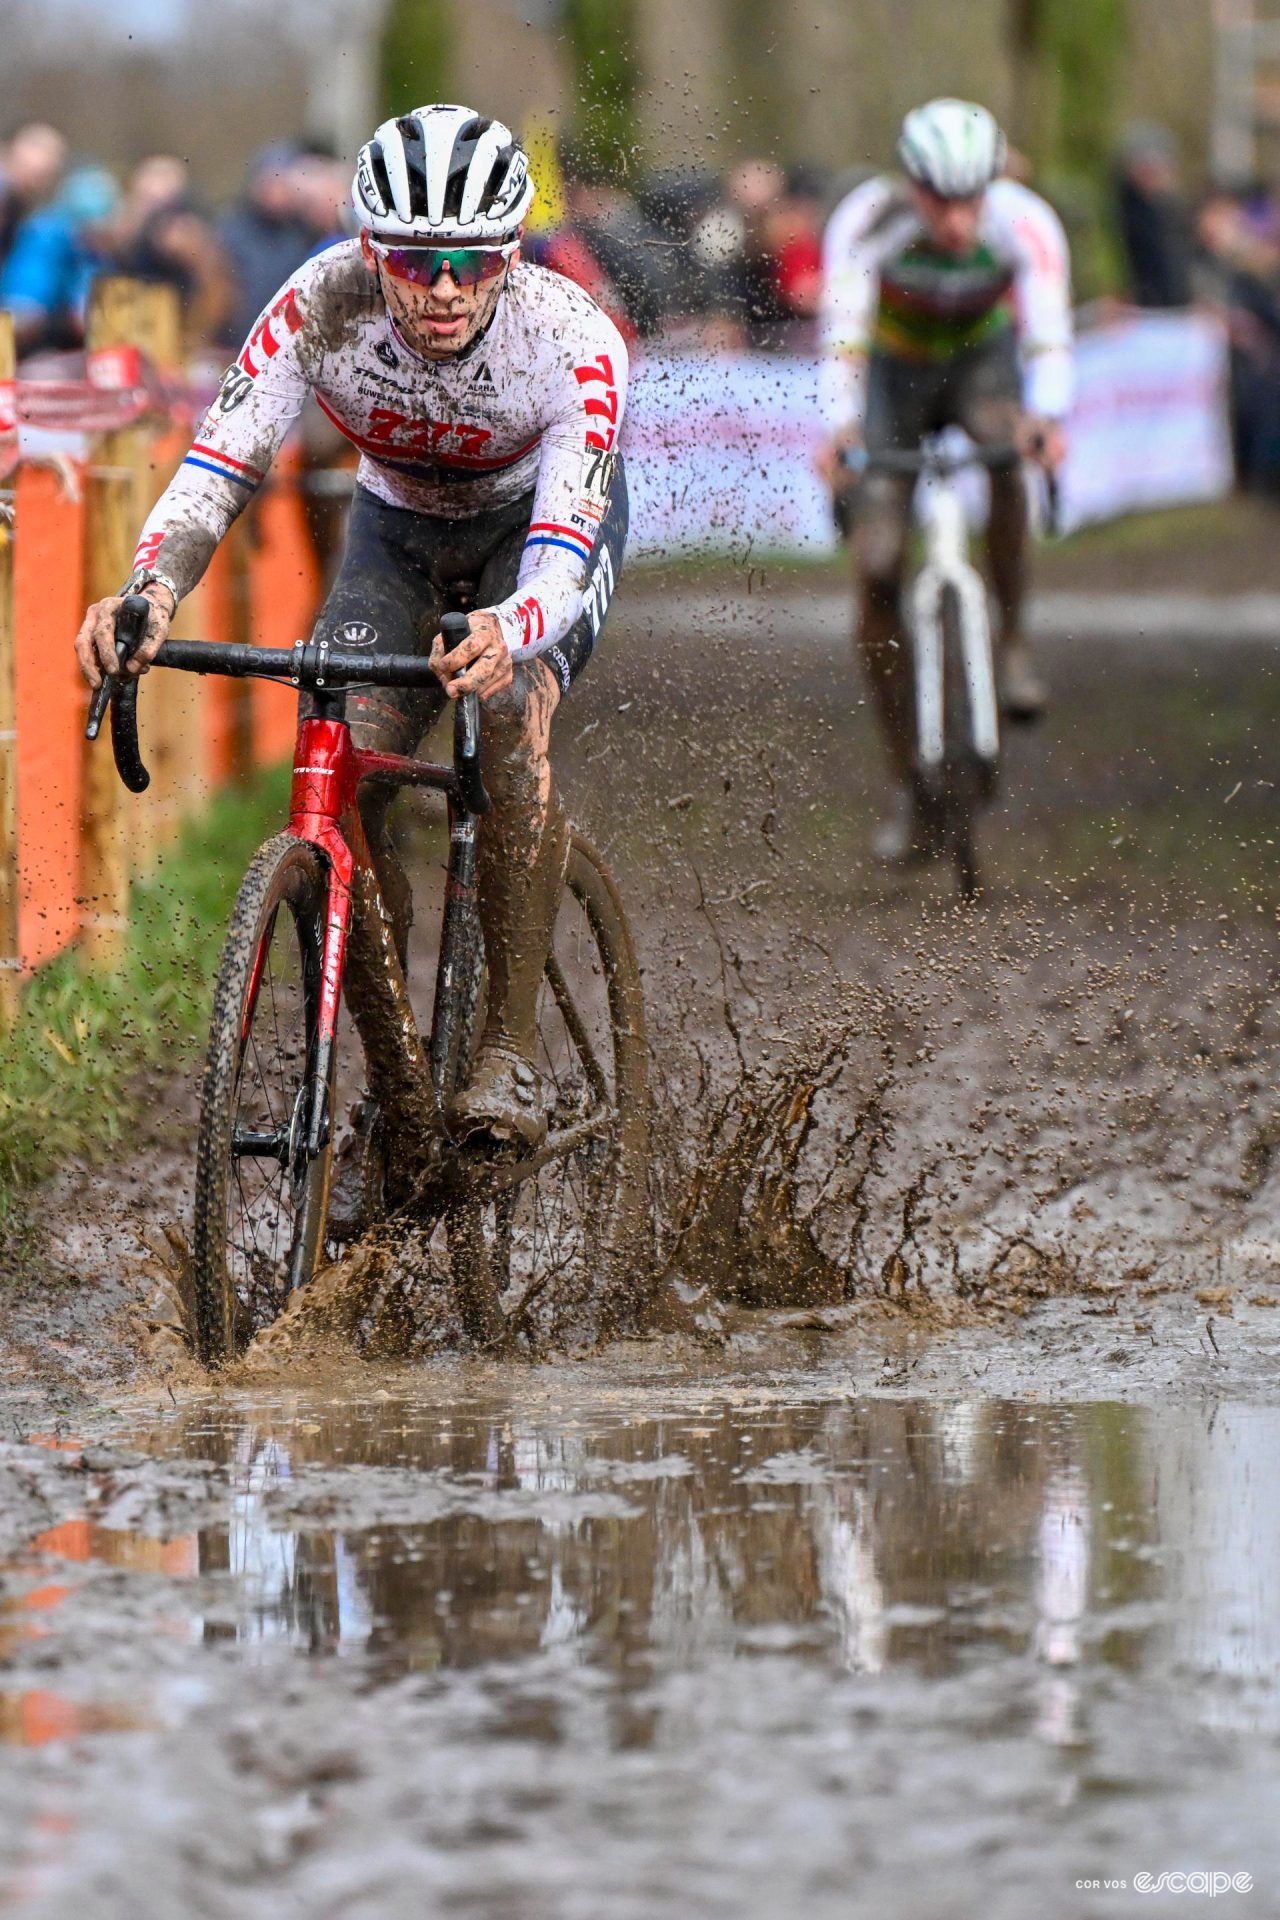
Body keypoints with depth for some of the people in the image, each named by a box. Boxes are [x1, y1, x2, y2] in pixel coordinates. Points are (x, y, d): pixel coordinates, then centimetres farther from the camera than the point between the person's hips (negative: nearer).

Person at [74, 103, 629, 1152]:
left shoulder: (569, 336, -37)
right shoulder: (320, 309, -31)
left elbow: (565, 551, -44)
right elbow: (218, 466, -34)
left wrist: (508, 631, -67)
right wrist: (152, 587, -55)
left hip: (542, 519, -3)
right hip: (398, 525, 3)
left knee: (514, 713, -32)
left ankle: (512, 1047, -22)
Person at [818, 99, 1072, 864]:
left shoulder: (1025, 221, -29)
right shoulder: (869, 220, -30)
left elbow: (1049, 329, -40)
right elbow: (843, 329, -40)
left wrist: (1047, 414, -60)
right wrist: (841, 424, -58)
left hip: (982, 356, 0)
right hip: (897, 369, 0)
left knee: (1004, 439, -37)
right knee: (878, 573, -11)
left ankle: (1013, 641, -20)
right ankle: (914, 789, -1)